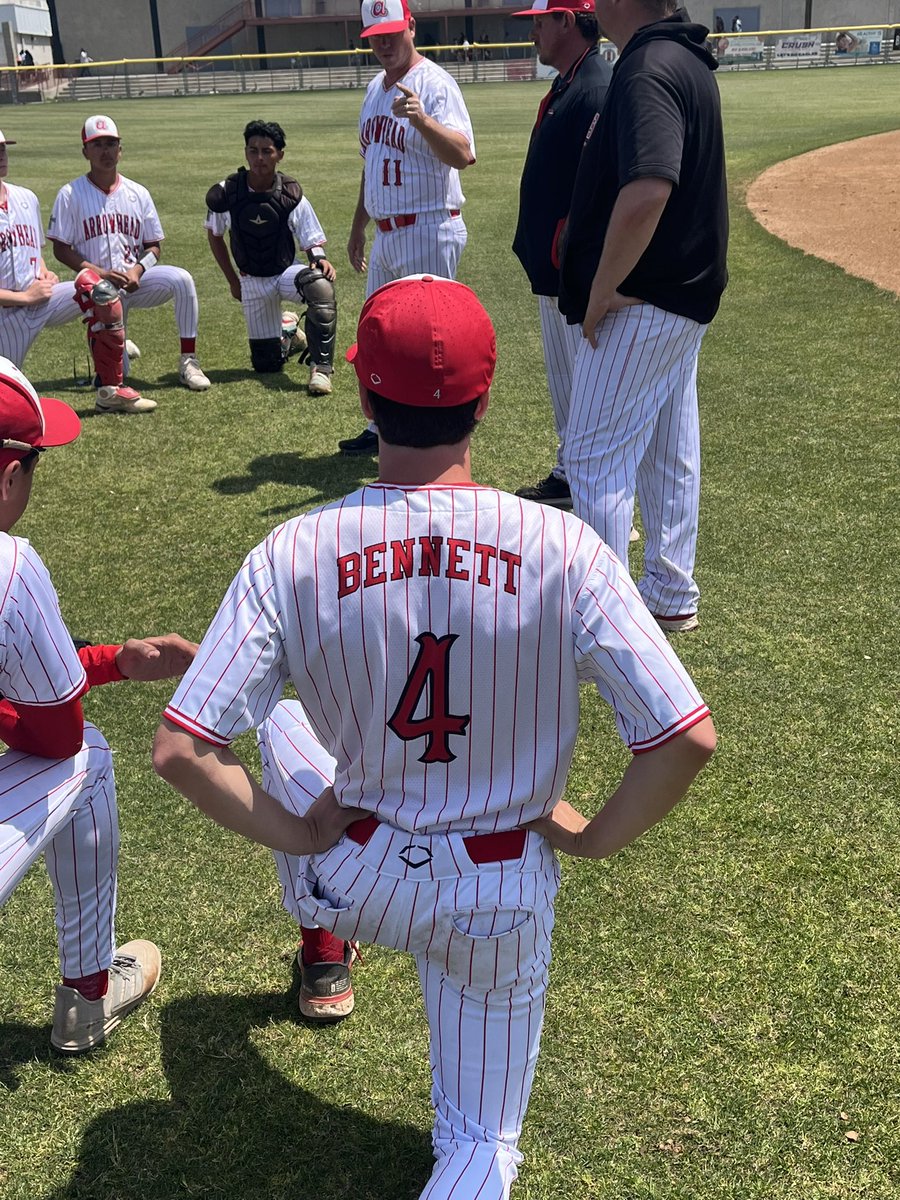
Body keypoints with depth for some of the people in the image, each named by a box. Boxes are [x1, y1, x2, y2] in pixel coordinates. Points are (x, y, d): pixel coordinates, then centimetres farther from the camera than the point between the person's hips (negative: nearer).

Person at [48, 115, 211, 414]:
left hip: (136, 280, 2)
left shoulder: (138, 193, 8)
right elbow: (60, 249, -3)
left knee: (181, 279, -24)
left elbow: (154, 245, 10)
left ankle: (188, 361, -20)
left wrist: (137, 270, -12)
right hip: (97, 285, -2)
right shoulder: (70, 194, -1)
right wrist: (100, 272, -17)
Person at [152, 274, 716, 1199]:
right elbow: (688, 739, -21)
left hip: (354, 873, 1)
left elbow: (179, 751, -19)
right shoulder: (566, 549, -21)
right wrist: (595, 837, -4)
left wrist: (298, 838, -5)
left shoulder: (292, 554, -19)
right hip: (504, 903, 0)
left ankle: (324, 957, 46)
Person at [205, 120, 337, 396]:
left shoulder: (291, 196, -14)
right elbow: (214, 235, 7)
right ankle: (290, 335, 41)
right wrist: (232, 280, 5)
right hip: (252, 282, 2)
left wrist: (320, 259, -31)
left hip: (287, 273, -2)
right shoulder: (226, 194, -11)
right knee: (266, 363, 3)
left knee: (319, 283, -39)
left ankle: (321, 366, -30)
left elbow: (312, 243, -7)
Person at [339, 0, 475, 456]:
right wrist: (357, 227, 25)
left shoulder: (435, 84, -12)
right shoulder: (375, 89, 14)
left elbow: (464, 155, -28)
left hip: (428, 233, -9)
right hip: (386, 234, 9)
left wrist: (421, 118, -42)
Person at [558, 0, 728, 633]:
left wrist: (602, 291, -23)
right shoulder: (687, 59, 12)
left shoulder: (647, 70, -20)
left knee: (594, 456, -1)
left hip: (641, 305, -10)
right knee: (670, 452, 16)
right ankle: (671, 597, 28)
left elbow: (647, 190, -35)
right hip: (685, 296, 10)